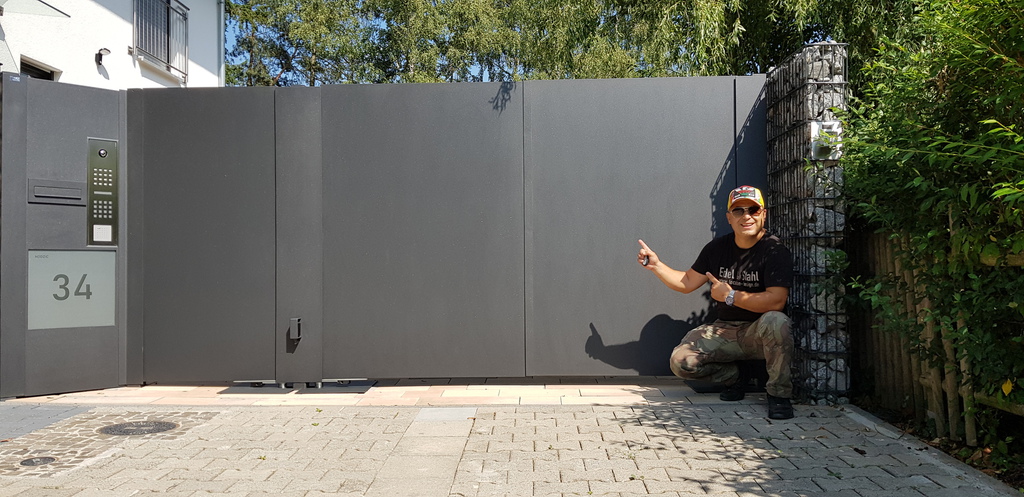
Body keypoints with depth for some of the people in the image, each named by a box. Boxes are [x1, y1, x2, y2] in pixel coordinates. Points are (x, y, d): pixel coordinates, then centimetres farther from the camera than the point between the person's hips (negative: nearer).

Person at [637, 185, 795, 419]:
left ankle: (779, 393, -16)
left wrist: (730, 296, -18)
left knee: (775, 321, -39)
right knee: (680, 362, -15)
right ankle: (737, 375, 15)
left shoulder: (775, 251, -13)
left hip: (760, 334, -4)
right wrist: (656, 265, 1)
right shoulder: (717, 248, 5)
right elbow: (687, 283, 13)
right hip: (724, 331, 5)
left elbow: (776, 301, -25)